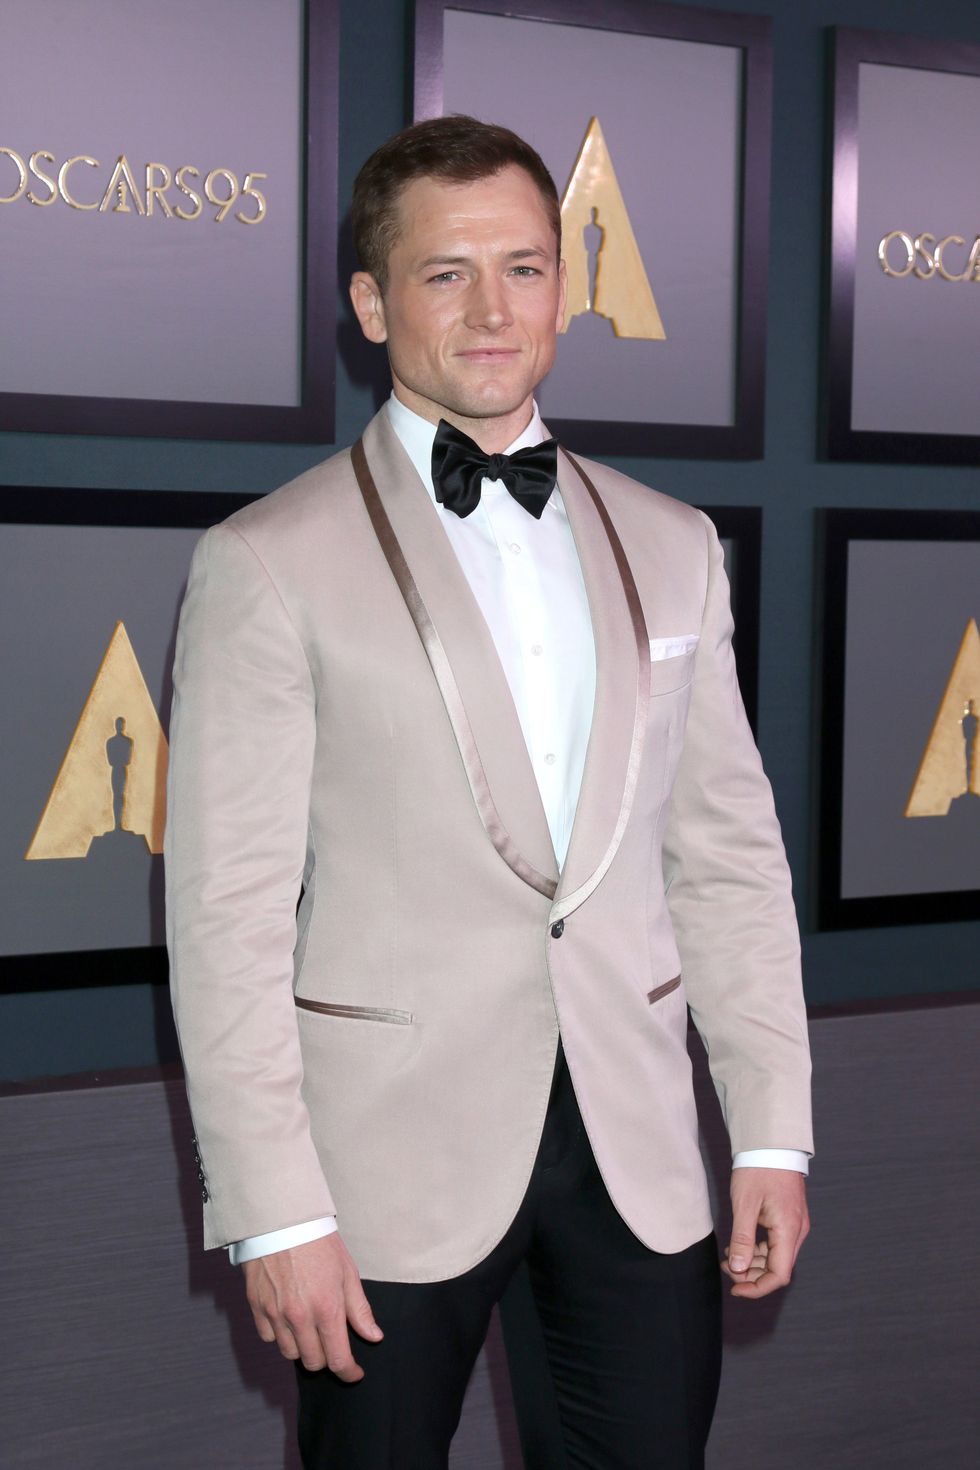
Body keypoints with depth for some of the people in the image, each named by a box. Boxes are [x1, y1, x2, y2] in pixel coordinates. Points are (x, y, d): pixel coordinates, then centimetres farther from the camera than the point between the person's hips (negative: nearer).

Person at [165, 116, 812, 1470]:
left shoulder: (670, 544, 9)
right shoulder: (270, 563, -5)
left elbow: (730, 851, 10)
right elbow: (228, 911, -8)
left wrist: (773, 1133, 5)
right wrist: (275, 1211, -11)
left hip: (639, 1152, 4)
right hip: (396, 1158, -3)